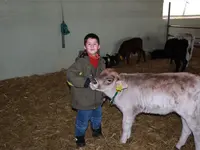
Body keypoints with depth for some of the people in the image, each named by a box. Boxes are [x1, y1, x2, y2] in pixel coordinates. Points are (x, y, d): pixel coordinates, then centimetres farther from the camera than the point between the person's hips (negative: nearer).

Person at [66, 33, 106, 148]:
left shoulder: (101, 61, -1)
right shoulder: (81, 61, -21)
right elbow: (70, 74, -28)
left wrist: (104, 93, 13)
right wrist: (84, 82, -34)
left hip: (97, 97, 6)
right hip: (84, 99, -6)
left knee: (97, 117, 28)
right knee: (83, 120, 12)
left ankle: (96, 129, 57)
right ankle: (80, 136, 38)